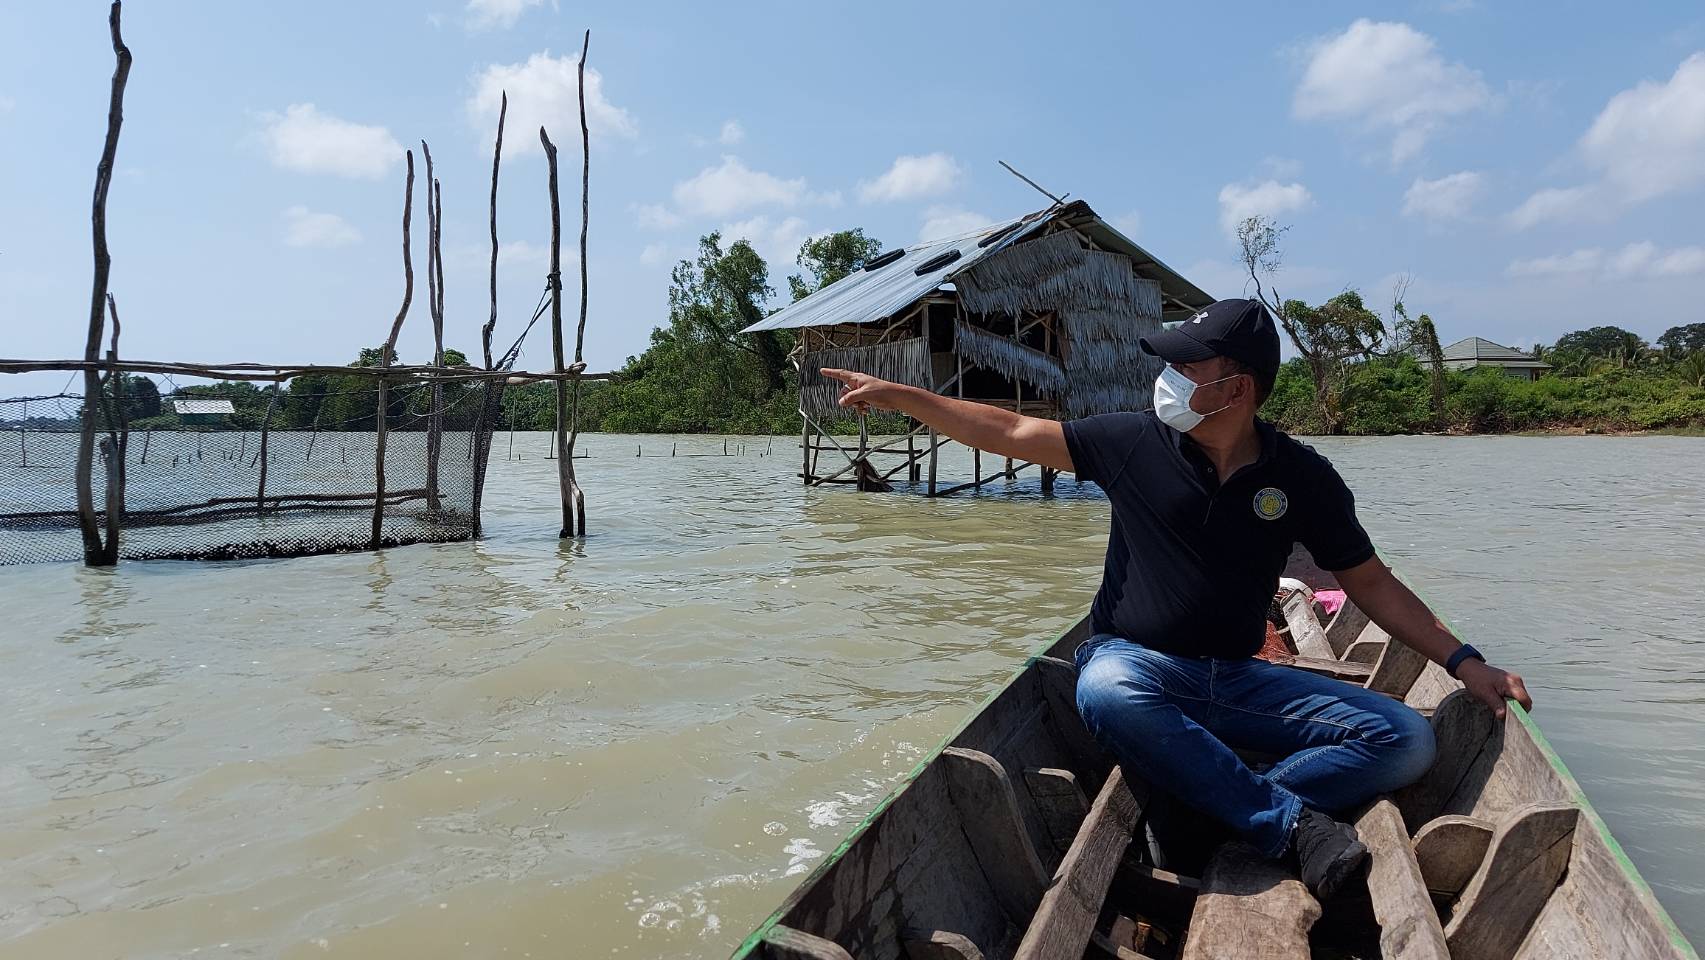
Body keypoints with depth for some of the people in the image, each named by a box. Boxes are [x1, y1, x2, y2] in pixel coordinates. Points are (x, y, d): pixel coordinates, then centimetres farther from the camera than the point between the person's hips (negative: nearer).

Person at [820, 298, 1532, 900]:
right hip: (1138, 662, -2)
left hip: (1239, 681, 2)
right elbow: (1008, 432, -1)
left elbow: (1371, 584, 8)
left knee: (1406, 740, -16)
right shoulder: (1136, 442, -4)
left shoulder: (1302, 478, -1)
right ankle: (1291, 821, -24)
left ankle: (1208, 817, -27)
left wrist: (1463, 662, -1)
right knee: (1105, 695, -39)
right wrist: (896, 395, -4)